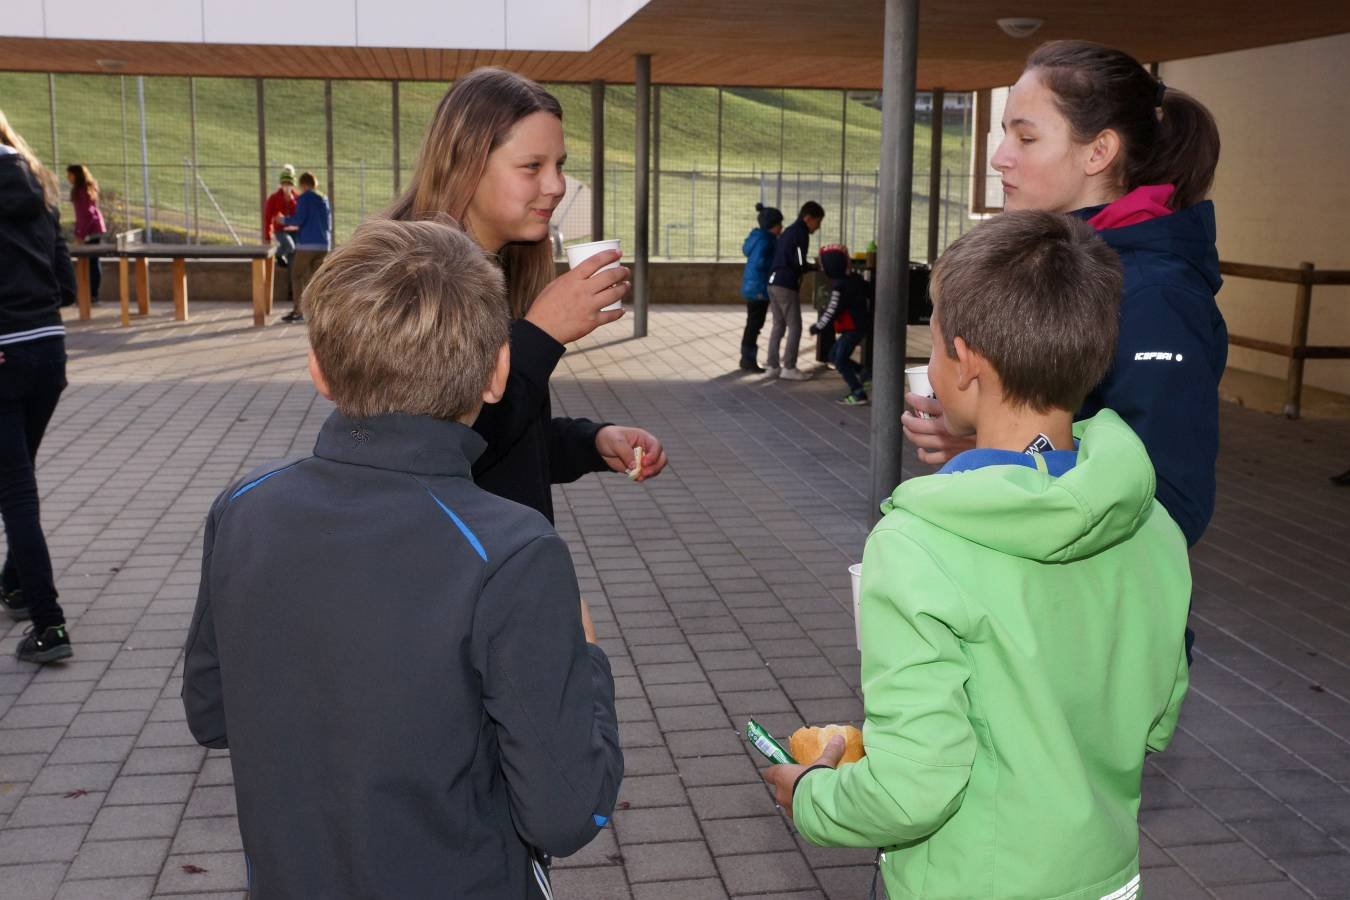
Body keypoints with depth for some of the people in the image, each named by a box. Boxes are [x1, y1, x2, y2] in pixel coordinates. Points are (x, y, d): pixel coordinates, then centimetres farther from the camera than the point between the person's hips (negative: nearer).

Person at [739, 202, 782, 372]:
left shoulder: (760, 237, 12)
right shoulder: (764, 241, -19)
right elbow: (759, 262, -28)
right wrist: (779, 259, -19)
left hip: (754, 287, 10)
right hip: (758, 288, -10)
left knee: (753, 324, 16)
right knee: (754, 324, -3)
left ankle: (747, 358, 23)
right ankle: (748, 360, 3)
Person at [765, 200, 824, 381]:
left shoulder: (788, 231, 20)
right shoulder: (801, 233, -8)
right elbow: (800, 263, -14)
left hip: (773, 282, 9)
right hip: (787, 285, -9)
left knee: (778, 325, 12)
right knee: (795, 326, -3)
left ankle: (772, 366, 11)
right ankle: (789, 368, -3)